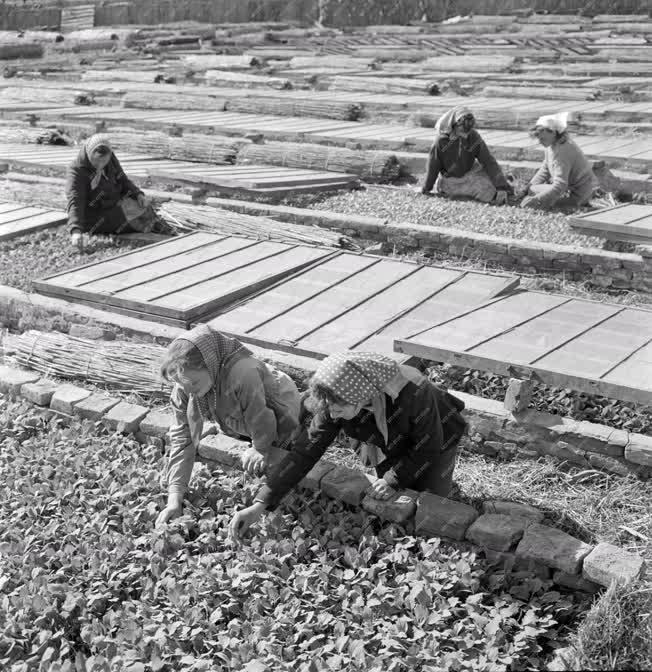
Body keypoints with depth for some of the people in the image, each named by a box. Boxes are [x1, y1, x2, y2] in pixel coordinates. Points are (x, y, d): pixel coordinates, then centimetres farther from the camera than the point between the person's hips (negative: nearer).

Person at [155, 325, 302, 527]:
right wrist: (174, 498, -27)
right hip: (239, 425, 6)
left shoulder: (244, 373, -47)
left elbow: (262, 423, -33)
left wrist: (261, 450, -13)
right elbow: (181, 437, -22)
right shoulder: (184, 385, -25)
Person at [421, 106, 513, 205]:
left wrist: (501, 188, -26)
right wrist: (426, 189, 2)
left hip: (470, 172, 2)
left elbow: (489, 162, -18)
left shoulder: (474, 137, -19)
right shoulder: (441, 140, -23)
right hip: (450, 180, -1)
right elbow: (433, 166, -10)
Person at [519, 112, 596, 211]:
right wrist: (529, 186, 5)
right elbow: (545, 170, 14)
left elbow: (559, 186, -31)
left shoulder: (562, 151, -28)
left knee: (533, 191, -12)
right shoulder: (551, 145, 1)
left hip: (577, 195, -10)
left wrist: (536, 200, -33)